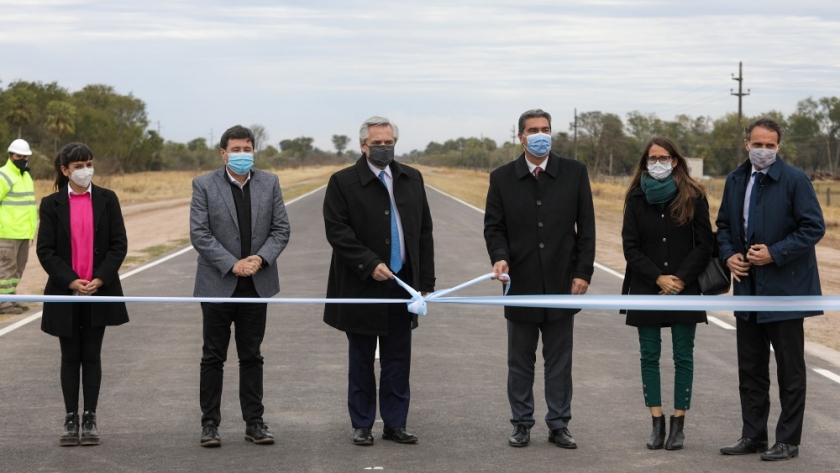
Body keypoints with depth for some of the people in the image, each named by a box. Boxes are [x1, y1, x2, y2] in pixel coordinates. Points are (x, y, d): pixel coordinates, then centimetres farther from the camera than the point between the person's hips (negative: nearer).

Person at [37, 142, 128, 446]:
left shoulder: (107, 199, 2)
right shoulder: (52, 204, 0)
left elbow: (119, 244, -1)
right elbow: (45, 250, -3)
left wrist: (100, 279, -12)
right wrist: (71, 281, -14)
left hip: (100, 291, 0)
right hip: (65, 292, 0)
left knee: (92, 356, 5)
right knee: (70, 357, 6)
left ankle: (90, 419, 11)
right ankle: (71, 420, 12)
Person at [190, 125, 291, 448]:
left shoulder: (269, 183, 5)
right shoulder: (204, 185, -4)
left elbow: (281, 229, 4)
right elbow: (199, 234, -9)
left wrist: (261, 258, -12)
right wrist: (232, 264, -16)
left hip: (257, 283, 2)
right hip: (218, 284, -2)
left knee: (252, 357, 9)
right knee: (213, 357, 4)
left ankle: (254, 422, 15)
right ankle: (210, 424, 11)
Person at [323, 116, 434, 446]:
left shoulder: (412, 179, 9)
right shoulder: (343, 182, -4)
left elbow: (424, 231, 10)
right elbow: (337, 231, -11)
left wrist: (425, 280, 6)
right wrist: (369, 265, -18)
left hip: (402, 284, 3)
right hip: (362, 288, -3)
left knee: (398, 361, 7)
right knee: (362, 361, 7)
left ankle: (395, 424, 15)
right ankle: (362, 425, 16)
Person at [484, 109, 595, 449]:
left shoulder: (574, 173, 3)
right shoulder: (502, 178, 3)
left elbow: (586, 226, 2)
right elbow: (493, 226, 4)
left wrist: (583, 272, -5)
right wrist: (499, 256, -16)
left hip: (561, 282, 0)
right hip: (520, 284, 0)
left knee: (559, 361, 6)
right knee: (520, 361, 8)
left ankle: (558, 425, 14)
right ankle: (522, 424, 17)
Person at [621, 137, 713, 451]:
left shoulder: (693, 197, 0)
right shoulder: (637, 198, 4)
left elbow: (704, 245, -1)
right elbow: (630, 247, 1)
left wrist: (680, 279, -11)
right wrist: (658, 278, -10)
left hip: (684, 289, -1)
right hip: (646, 290, 2)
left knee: (683, 356, 2)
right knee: (649, 356, 2)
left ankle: (678, 425, 8)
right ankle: (657, 424, 8)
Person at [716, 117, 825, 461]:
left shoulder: (794, 180, -10)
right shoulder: (735, 180, 8)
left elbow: (814, 227, -13)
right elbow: (724, 224, 17)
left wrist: (775, 253, -19)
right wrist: (729, 255, -1)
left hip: (784, 288, -6)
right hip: (747, 287, 6)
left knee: (789, 369, 3)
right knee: (750, 368, 13)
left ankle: (788, 441, 10)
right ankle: (753, 435, 22)